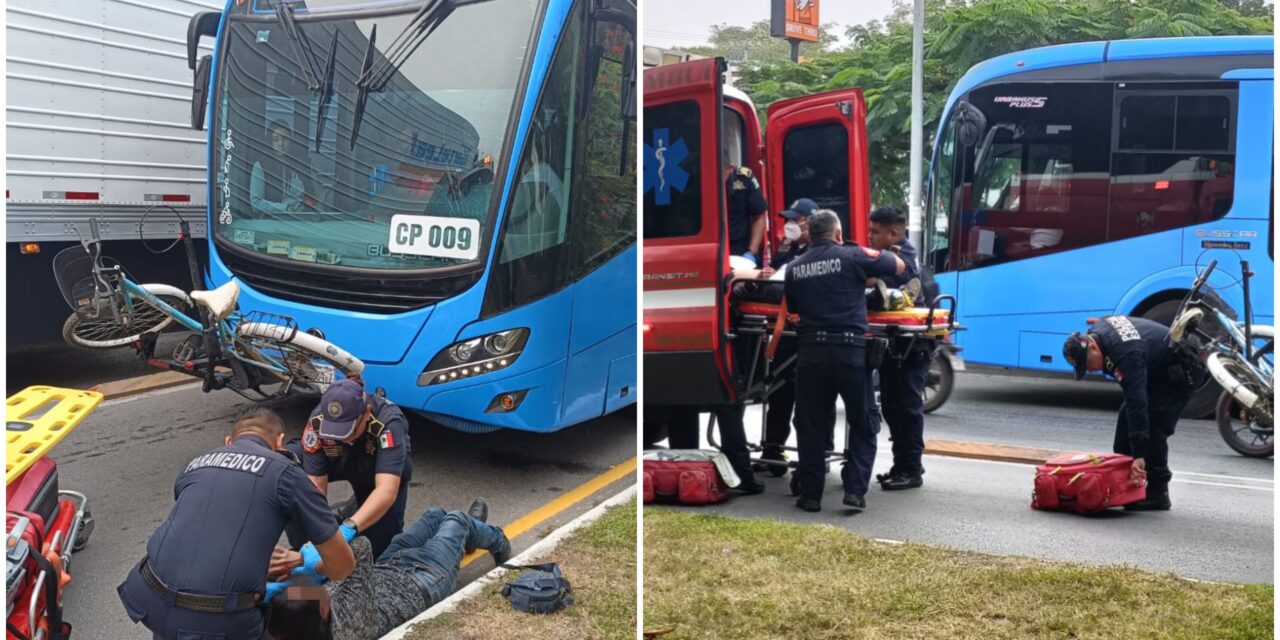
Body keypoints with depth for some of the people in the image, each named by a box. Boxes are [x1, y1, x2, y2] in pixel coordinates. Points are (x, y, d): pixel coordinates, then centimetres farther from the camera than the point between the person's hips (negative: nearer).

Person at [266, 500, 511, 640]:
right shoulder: (350, 619, -48)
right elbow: (361, 547, -49)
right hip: (422, 583, -4)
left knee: (437, 515, 28)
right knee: (456, 519, 22)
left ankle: (471, 530, 65)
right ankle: (496, 541, 59)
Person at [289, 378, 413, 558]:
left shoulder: (389, 421, -42)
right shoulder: (317, 421, -34)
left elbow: (387, 491, -51)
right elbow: (315, 485, -32)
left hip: (383, 470, -2)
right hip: (338, 461, 2)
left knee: (377, 546, -16)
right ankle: (301, 549, -10)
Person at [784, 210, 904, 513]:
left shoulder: (794, 268, 9)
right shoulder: (853, 257, 0)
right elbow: (899, 266, 12)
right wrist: (868, 273, 30)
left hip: (810, 350, 2)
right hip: (849, 349, -2)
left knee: (811, 426, 10)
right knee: (862, 425, 11)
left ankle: (810, 494, 12)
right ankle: (855, 490, 4)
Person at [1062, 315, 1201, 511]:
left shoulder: (1126, 354, -38)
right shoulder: (1097, 331, -12)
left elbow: (1137, 402, -42)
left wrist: (1139, 454, -44)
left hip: (1180, 371, -10)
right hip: (1155, 368, 10)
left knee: (1153, 428, -18)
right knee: (1127, 416, 6)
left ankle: (1157, 494, -10)